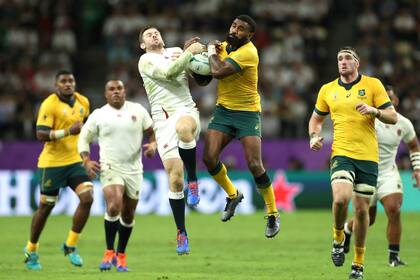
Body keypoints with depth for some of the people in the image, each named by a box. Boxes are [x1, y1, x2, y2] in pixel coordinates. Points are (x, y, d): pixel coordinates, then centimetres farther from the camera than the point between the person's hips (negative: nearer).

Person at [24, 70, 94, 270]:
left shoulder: (83, 102, 6)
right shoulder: (50, 104, -14)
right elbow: (41, 134, -21)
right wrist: (68, 131, -29)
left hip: (76, 161, 5)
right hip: (52, 162, -5)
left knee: (87, 198, -14)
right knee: (46, 207, 4)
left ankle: (70, 246, -1)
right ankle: (31, 250, 24)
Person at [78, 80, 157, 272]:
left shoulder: (138, 110, 4)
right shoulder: (98, 115, 1)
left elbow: (153, 131, 11)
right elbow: (84, 138, 8)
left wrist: (153, 144, -11)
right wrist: (87, 161, -7)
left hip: (133, 170, 3)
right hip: (110, 168, -3)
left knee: (128, 215, 11)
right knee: (114, 207, -24)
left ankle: (121, 256, 28)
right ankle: (109, 252, -11)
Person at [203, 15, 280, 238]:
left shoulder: (248, 52, -21)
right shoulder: (225, 45, 4)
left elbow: (218, 71, -30)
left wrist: (212, 52, -11)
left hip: (247, 113, -6)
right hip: (223, 110, 6)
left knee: (254, 165, -12)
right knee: (209, 158, -8)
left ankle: (273, 214, 4)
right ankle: (232, 195, 20)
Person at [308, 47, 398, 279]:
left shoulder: (373, 85, 3)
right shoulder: (327, 90, 10)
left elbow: (393, 117, 1)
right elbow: (317, 118, 24)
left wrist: (374, 111, -18)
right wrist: (314, 136, 4)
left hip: (368, 156, 0)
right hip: (341, 153, 0)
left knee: (361, 209, 2)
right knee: (341, 198, -25)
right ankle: (338, 238, 4)